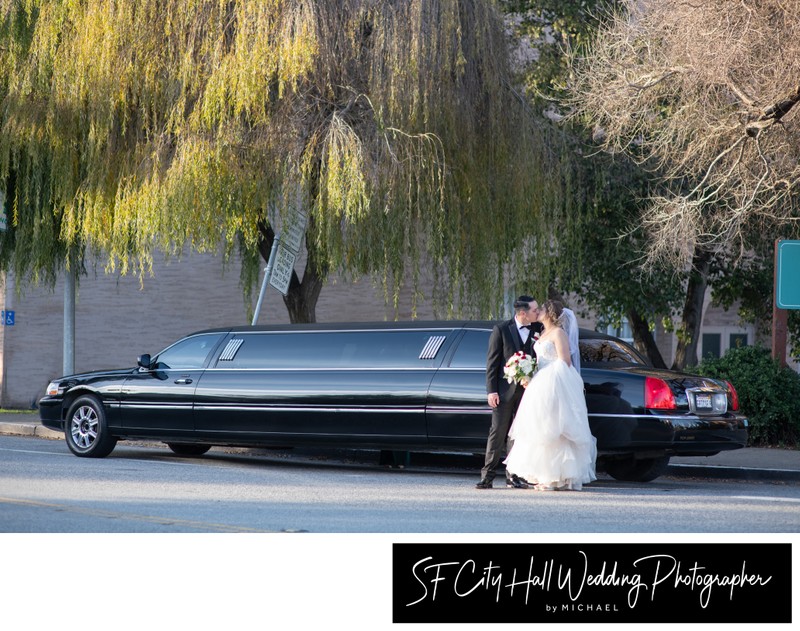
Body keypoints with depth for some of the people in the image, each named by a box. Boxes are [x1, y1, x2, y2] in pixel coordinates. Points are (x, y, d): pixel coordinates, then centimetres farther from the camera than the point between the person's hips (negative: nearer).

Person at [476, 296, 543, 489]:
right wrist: (491, 390, -8)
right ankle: (487, 476, 1)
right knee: (498, 433, -2)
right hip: (505, 391, -3)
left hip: (526, 391, 3)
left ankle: (513, 476, 10)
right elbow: (492, 362, -2)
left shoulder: (537, 330, 6)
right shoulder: (501, 330, -2)